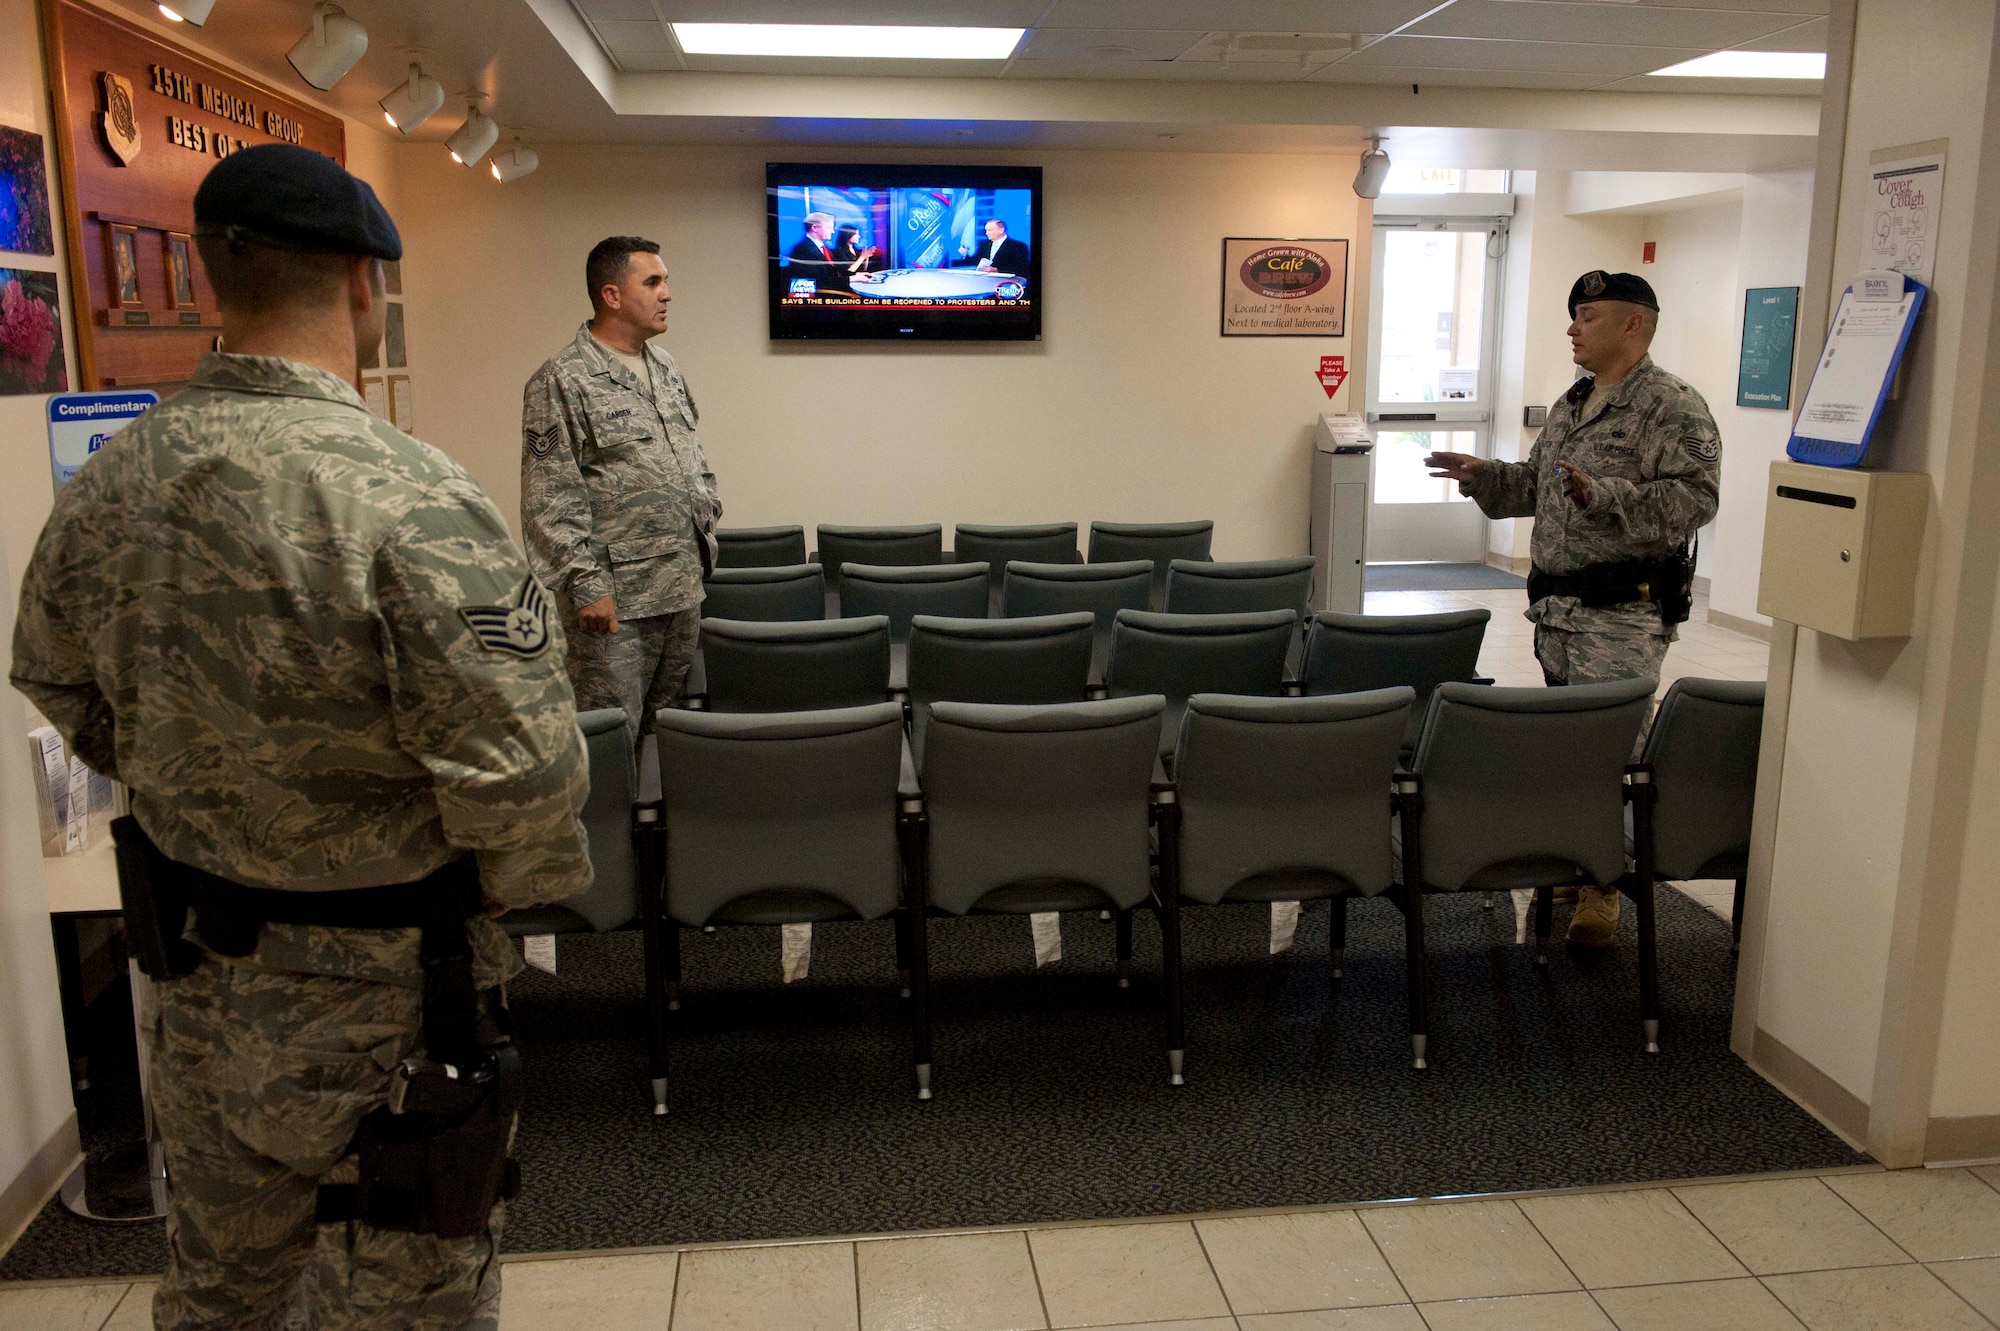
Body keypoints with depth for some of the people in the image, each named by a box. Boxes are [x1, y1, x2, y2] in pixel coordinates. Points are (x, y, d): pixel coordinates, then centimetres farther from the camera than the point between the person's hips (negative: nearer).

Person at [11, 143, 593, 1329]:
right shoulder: (412, 499, -27)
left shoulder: (107, 486, -5)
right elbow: (519, 773, -28)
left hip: (194, 973, 7)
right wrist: (525, 884, -7)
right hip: (376, 1003, -6)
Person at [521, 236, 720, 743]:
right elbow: (551, 501, -14)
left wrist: (705, 523, 16)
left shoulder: (666, 369, 14)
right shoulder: (562, 380, -10)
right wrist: (586, 584, -17)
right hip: (615, 599, -8)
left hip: (683, 588, 8)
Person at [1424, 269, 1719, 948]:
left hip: (1623, 612, -8)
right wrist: (1482, 475, 13)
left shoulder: (1674, 407, -9)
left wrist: (1604, 495, -29)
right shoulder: (1569, 405, 18)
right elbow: (1536, 483, 27)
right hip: (1556, 605, 9)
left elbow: (1694, 498, -20)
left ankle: (1603, 887, 3)